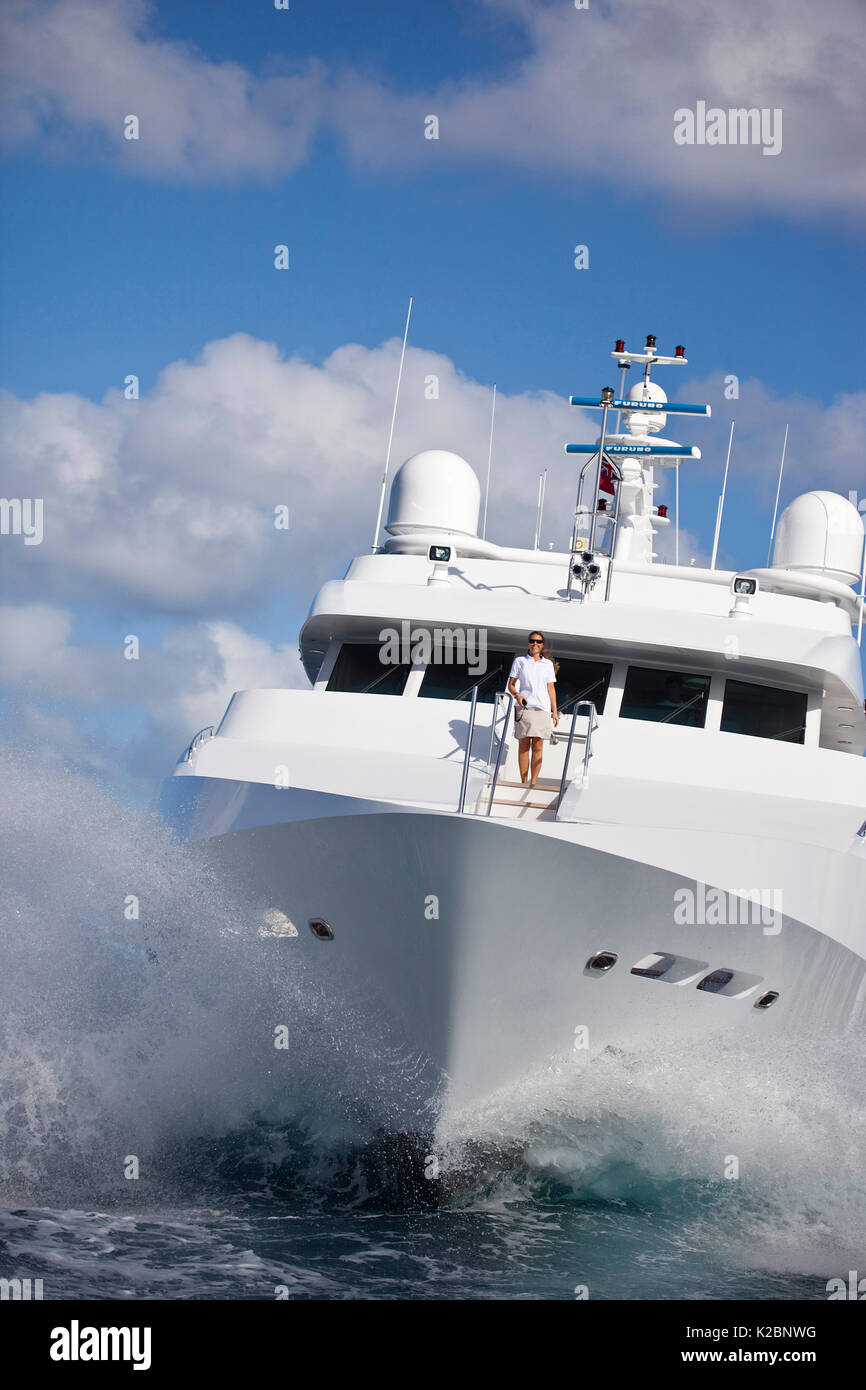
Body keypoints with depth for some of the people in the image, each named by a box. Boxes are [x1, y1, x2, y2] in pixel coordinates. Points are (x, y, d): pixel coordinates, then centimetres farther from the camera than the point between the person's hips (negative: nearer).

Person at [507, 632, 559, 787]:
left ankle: (533, 783, -3)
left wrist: (555, 712, 9)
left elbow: (551, 688, 13)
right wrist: (516, 695, -11)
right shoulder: (520, 661, 8)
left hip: (542, 708, 1)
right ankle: (524, 783, 3)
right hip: (524, 707, -1)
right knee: (523, 746, -1)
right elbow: (511, 684, 10)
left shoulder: (548, 664, 13)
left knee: (538, 747, -4)